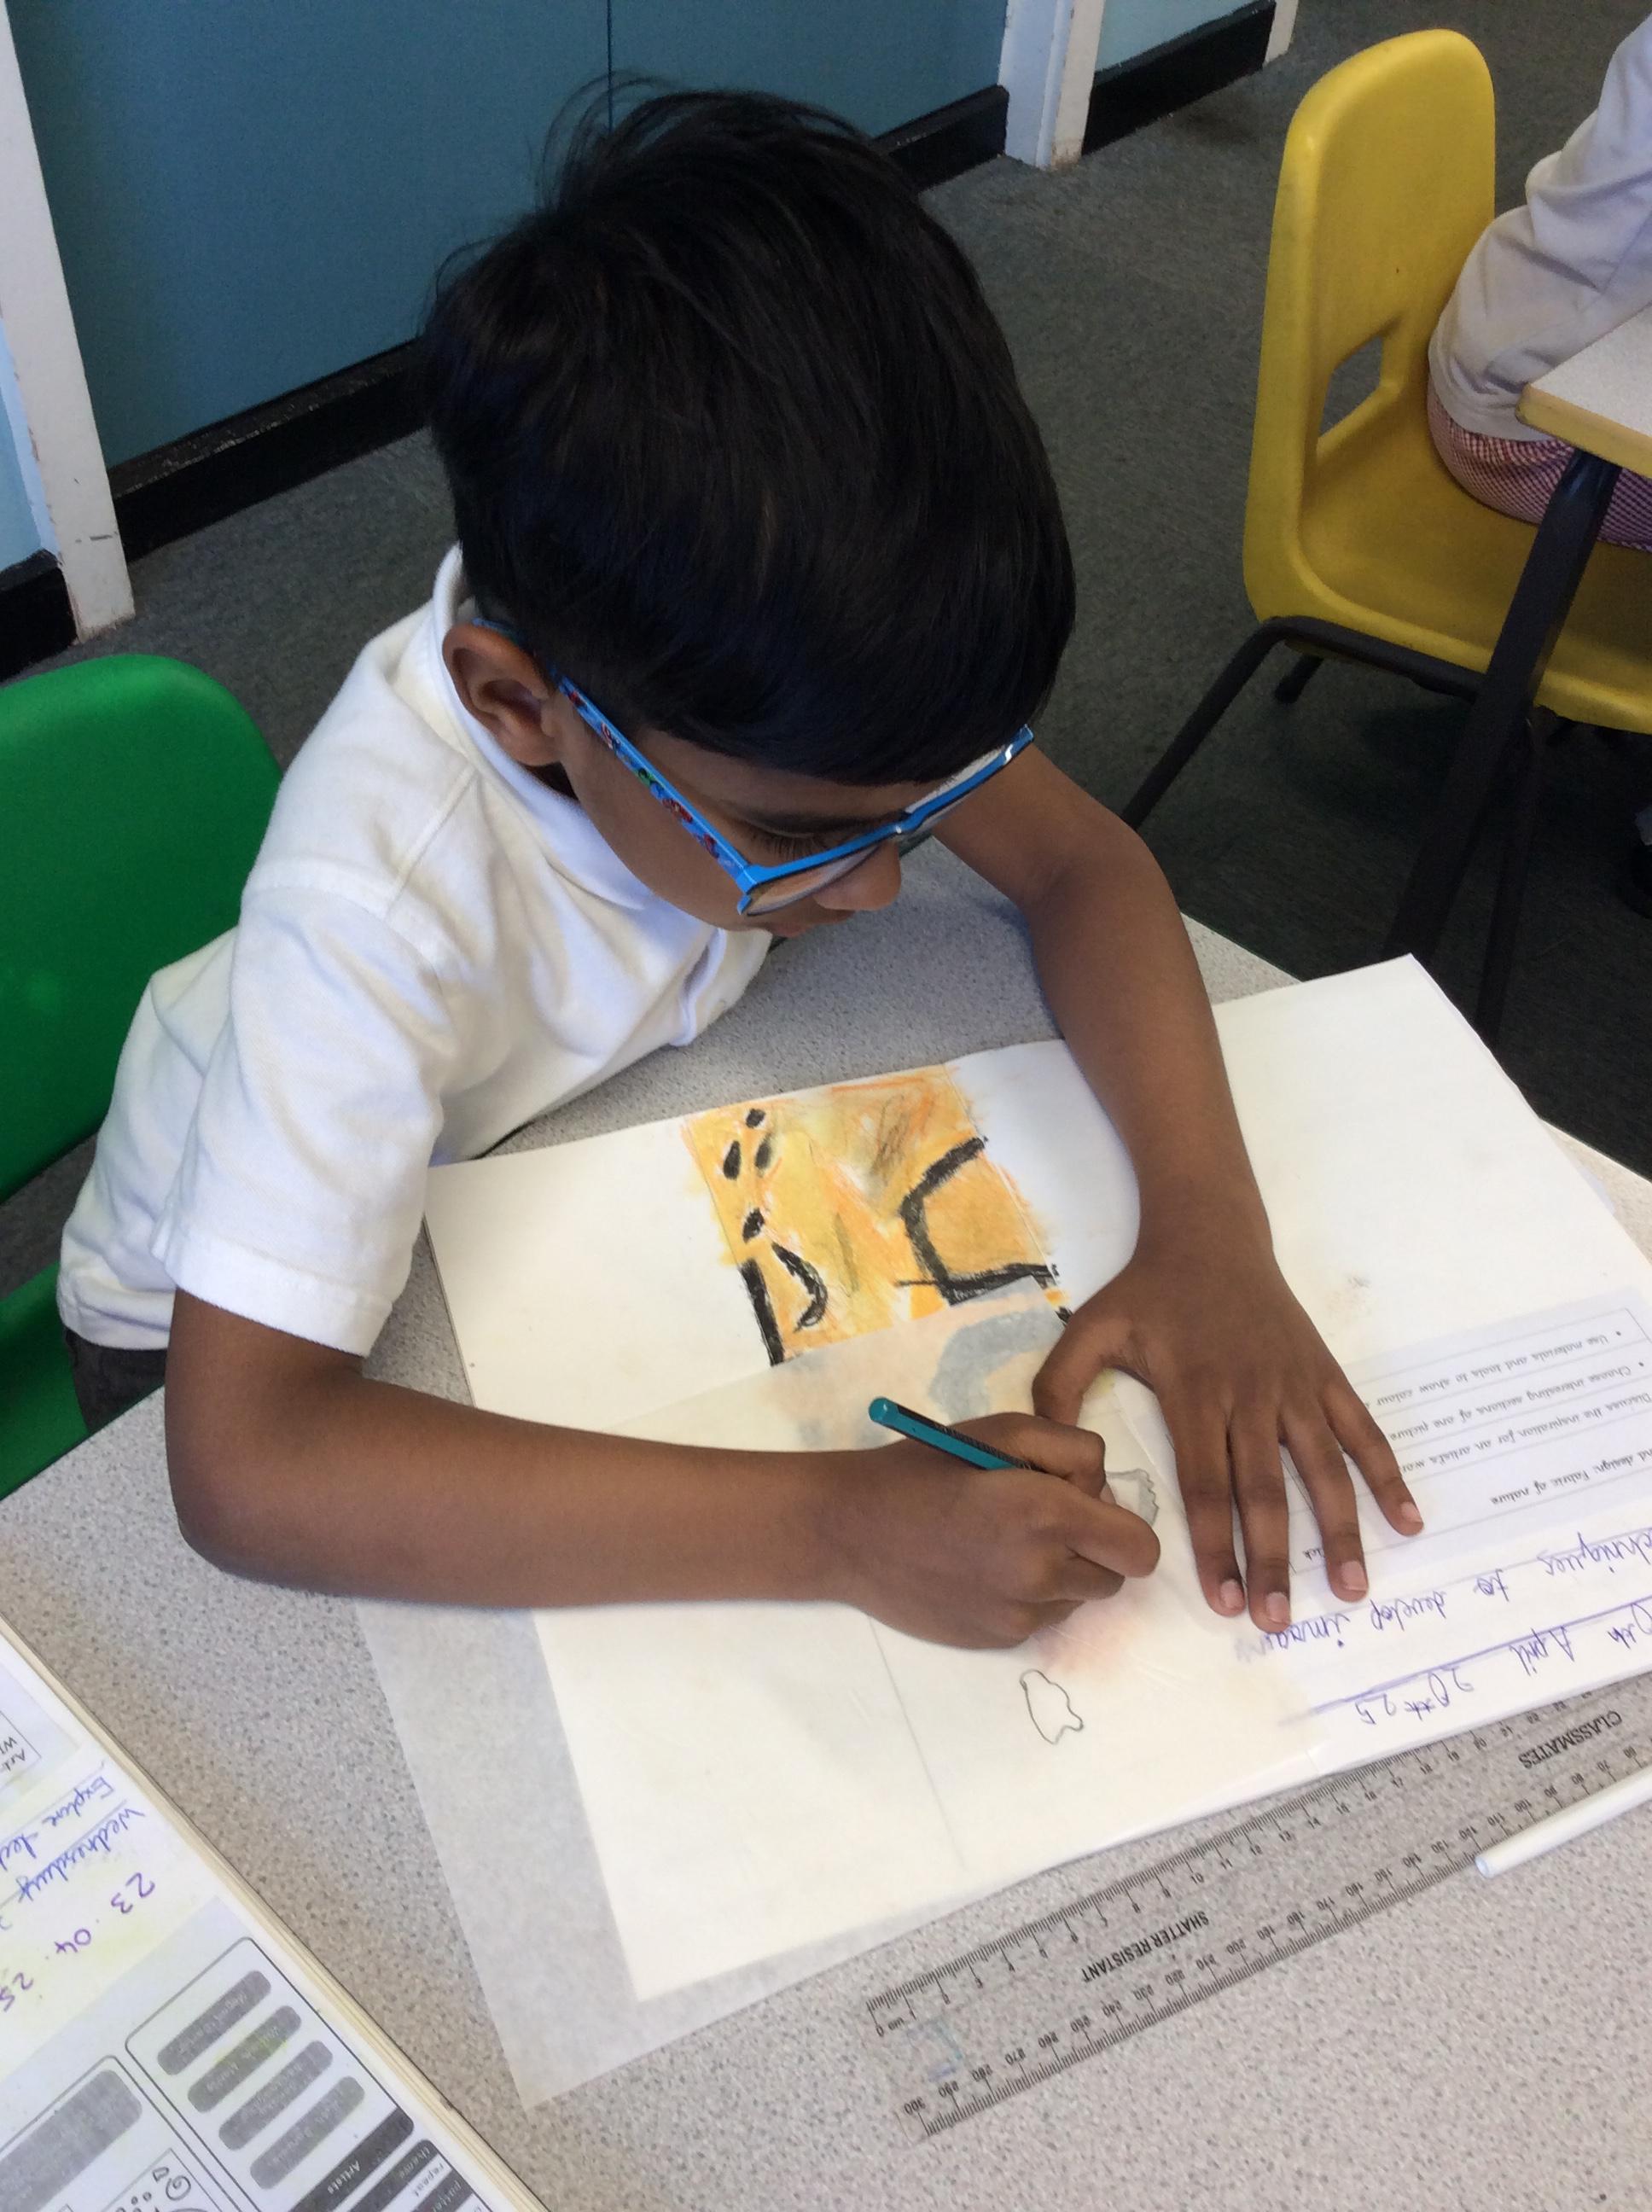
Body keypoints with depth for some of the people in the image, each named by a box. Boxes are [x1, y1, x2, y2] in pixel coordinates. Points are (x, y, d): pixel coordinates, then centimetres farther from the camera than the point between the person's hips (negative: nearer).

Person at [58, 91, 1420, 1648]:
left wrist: (1207, 1222, -33)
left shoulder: (727, 661, -28)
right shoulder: (380, 898, -42)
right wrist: (839, 1524, -51)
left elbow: (1077, 861, -17)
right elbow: (244, 1465, -46)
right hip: (256, 1326, -7)